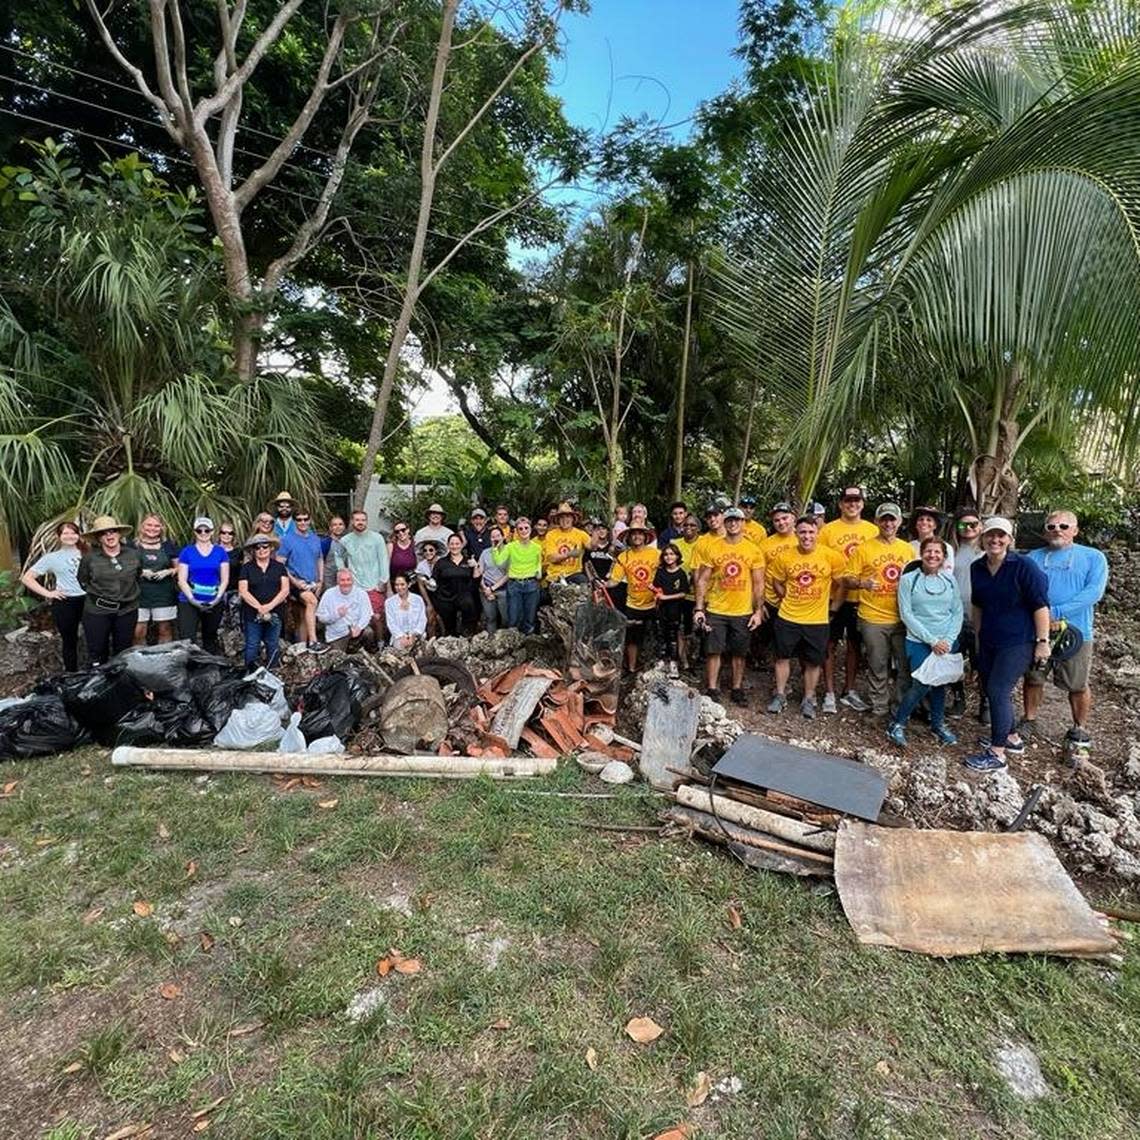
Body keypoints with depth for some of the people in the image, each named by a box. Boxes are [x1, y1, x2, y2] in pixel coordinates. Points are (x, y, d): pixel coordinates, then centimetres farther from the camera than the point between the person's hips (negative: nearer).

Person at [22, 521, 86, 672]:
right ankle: (71, 674, 22)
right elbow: (26, 578, 2)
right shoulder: (52, 557, 1)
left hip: (88, 600, 2)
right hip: (65, 603, -2)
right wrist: (47, 593, -7)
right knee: (69, 640, 9)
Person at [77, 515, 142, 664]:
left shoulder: (134, 555, 0)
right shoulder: (89, 558, -7)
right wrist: (98, 593, 6)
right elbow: (82, 581, 7)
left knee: (123, 651, 14)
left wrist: (128, 593, 10)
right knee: (97, 652, 5)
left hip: (127, 610, 2)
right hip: (97, 611, -2)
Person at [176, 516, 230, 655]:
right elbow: (182, 580, -1)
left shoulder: (220, 552, 6)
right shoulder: (187, 552, 2)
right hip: (189, 601, -2)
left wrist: (218, 598, -10)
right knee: (187, 640, -12)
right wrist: (192, 599, -13)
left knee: (210, 638, 14)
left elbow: (225, 579, 3)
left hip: (214, 602, 2)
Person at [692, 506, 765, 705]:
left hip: (743, 612, 1)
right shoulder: (711, 548, -1)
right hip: (715, 610, -1)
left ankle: (737, 689, 24)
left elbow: (758, 584, 3)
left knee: (739, 652, 10)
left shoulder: (754, 551, 0)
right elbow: (702, 580, -1)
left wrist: (758, 611, -2)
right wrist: (699, 608, -6)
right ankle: (711, 689, 14)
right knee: (714, 651, 2)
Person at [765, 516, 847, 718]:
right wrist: (787, 599, 8)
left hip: (817, 620, -1)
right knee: (783, 656, 10)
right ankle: (780, 696, 26)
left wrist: (833, 607, 4)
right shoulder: (784, 556, -7)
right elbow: (776, 581, 9)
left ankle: (808, 700, 26)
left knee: (813, 662, 9)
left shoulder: (832, 557, -9)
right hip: (787, 618, 1)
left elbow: (840, 584, 3)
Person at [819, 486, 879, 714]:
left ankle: (849, 692, 25)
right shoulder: (828, 529, -2)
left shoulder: (873, 530, 5)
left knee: (854, 644, 12)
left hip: (861, 597, 3)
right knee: (830, 644, 3)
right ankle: (829, 693, 13)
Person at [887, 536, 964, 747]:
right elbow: (906, 614, -9)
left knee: (941, 683, 10)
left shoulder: (949, 579, 5)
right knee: (922, 685, -10)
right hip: (919, 642, -4)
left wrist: (949, 639, -8)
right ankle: (896, 724, 6)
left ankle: (938, 723, 32)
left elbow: (958, 612, 5)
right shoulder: (908, 579, -6)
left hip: (947, 643, 4)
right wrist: (931, 640, -13)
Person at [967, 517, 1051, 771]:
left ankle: (997, 754, -3)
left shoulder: (1024, 566, -13)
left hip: (1018, 642, -7)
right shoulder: (977, 568, 4)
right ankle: (1012, 739, 32)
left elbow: (1040, 605, -13)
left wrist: (1043, 641, -16)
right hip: (989, 642, 7)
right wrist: (978, 636, 18)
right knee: (991, 690, 12)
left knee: (998, 690, -11)